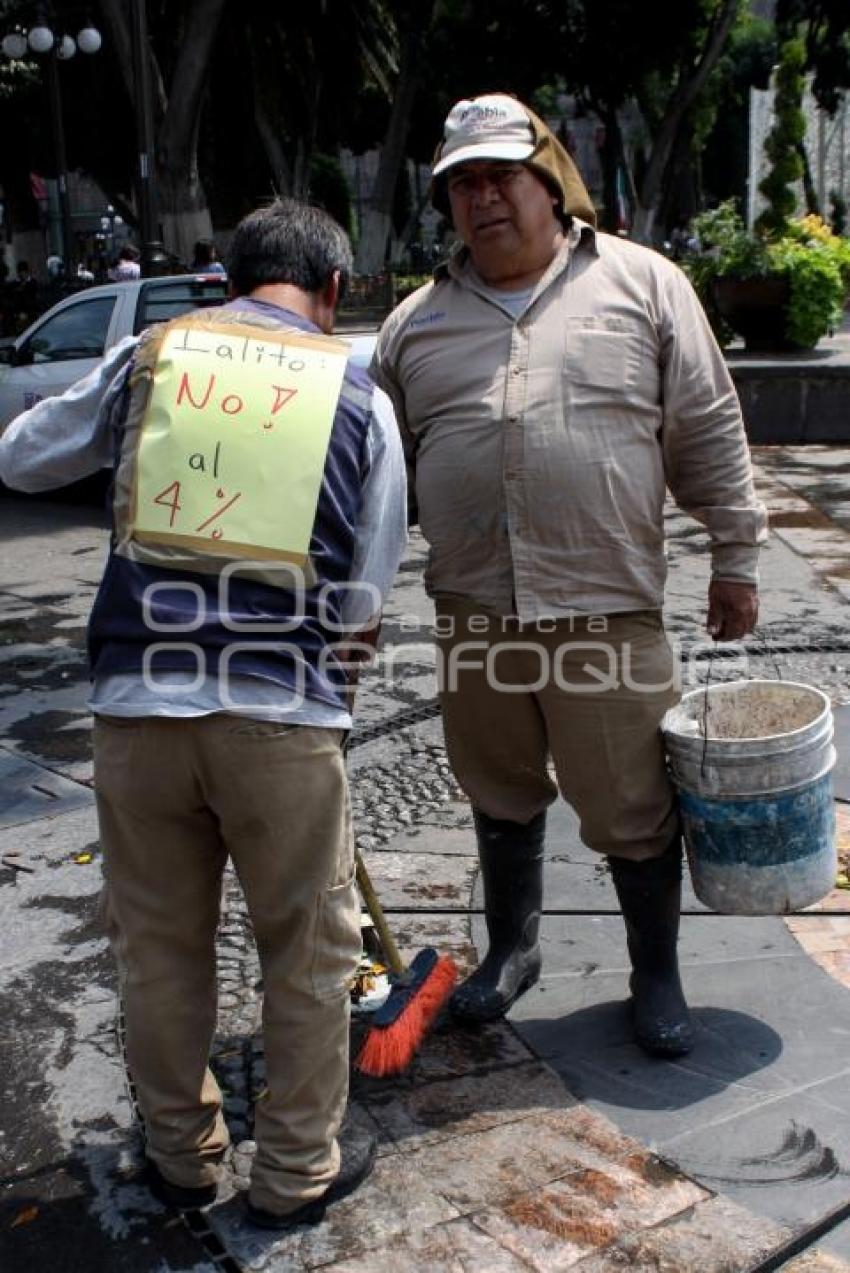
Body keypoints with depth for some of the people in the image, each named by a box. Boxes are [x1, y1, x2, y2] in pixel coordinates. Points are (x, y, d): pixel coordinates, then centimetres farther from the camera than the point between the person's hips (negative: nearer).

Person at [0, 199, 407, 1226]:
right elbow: (362, 596, 5)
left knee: (159, 944, 19)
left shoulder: (148, 355, 7)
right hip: (283, 714, -2)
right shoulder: (358, 396, 4)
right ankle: (298, 1169, 31)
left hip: (136, 704, 2)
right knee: (307, 951, 16)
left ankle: (180, 1154, 37)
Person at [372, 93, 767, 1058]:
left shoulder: (642, 284, 2)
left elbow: (708, 435, 3)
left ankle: (657, 977, 29)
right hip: (474, 615, 3)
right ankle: (511, 949, 41)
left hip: (608, 614, -3)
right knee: (501, 799, 19)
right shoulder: (418, 322, 9)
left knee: (633, 811, 6)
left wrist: (734, 558, 3)